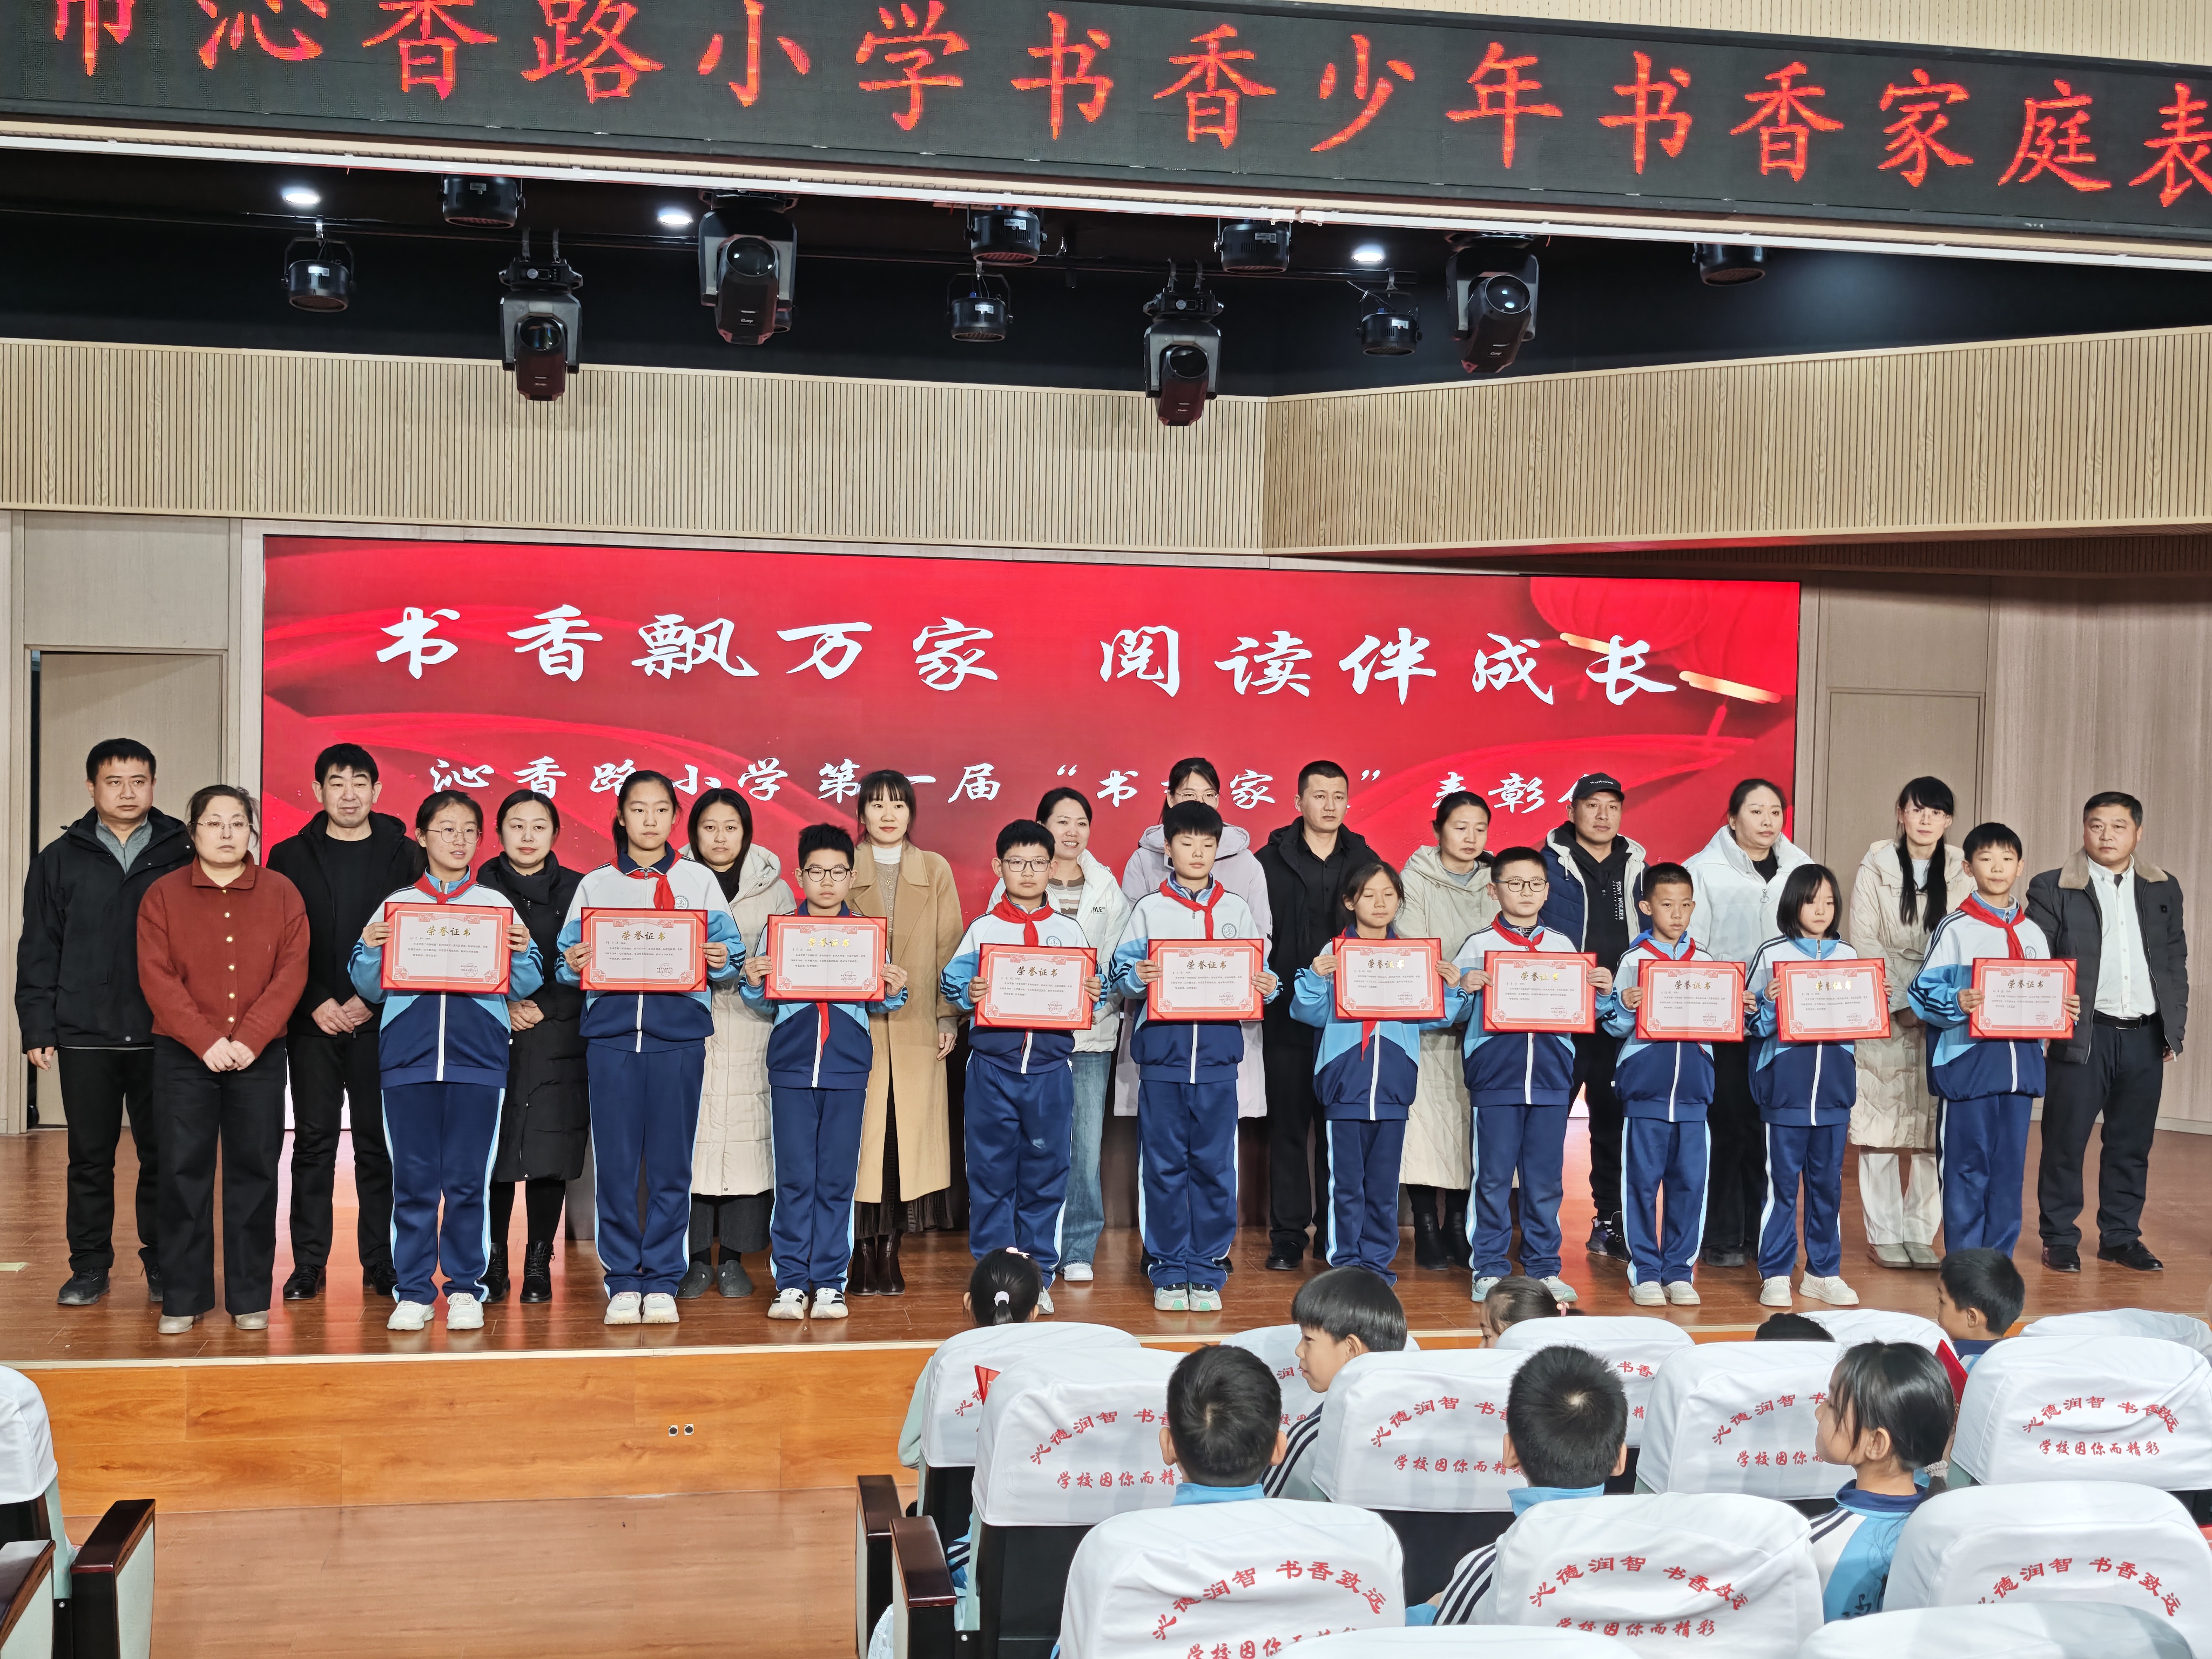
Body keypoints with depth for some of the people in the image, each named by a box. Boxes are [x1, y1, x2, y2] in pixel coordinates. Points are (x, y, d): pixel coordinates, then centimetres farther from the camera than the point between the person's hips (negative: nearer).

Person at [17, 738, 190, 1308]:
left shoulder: (181, 856, 4)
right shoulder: (60, 860, 7)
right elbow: (38, 952, 7)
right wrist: (38, 1029, 0)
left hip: (162, 1038, -1)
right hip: (84, 1039, 1)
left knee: (162, 1155, 5)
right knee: (90, 1157, 7)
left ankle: (161, 1264, 15)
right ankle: (90, 1267, 18)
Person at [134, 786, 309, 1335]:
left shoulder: (281, 894, 6)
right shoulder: (163, 896, 5)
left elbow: (291, 973, -2)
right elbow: (157, 978, -4)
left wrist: (248, 1040, -13)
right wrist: (206, 1041, -14)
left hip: (260, 1057, 0)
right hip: (183, 1056, 0)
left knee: (254, 1172, 2)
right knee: (183, 1172, 0)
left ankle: (251, 1299, 10)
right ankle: (182, 1299, 9)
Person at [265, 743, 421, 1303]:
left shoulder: (406, 856, 5)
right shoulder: (290, 856, 8)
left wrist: (372, 999, -9)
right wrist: (315, 1003, -8)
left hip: (380, 1021, -1)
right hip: (313, 1021, 1)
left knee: (378, 1144, 2)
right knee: (313, 1142, 3)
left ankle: (381, 1264, 9)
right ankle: (309, 1264, 10)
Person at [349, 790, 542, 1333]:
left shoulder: (497, 905, 10)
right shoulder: (396, 905, 11)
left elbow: (523, 987, 7)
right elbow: (371, 989, 10)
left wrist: (522, 952, -11)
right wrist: (370, 951, -8)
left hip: (478, 1058, 0)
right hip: (408, 1057, 1)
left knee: (468, 1180, 0)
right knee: (413, 1179, 2)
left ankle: (465, 1288, 11)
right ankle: (413, 1292, 11)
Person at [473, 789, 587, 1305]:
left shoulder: (577, 890, 7)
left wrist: (544, 1007, -10)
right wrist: (504, 1006, -10)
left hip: (558, 1038, 0)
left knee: (550, 1151, -1)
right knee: (492, 1150, -2)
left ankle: (539, 1263, 9)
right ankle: (493, 1264, 9)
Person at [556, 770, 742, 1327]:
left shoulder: (699, 880, 11)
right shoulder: (595, 884, 13)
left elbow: (729, 957, 7)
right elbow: (570, 961, 8)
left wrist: (722, 962, -14)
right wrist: (573, 966, -13)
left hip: (678, 1032, 0)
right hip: (611, 1030, 1)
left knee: (671, 1163, 0)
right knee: (614, 1162, -1)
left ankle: (662, 1281, 9)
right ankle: (623, 1281, 9)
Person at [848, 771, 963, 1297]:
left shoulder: (936, 871, 10)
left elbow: (949, 948, 8)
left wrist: (948, 1017, 0)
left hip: (915, 1028, 1)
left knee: (906, 1133, 0)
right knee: (861, 1135, -3)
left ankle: (891, 1247, 8)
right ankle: (864, 1251, 3)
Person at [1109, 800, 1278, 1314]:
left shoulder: (1236, 910, 11)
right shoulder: (1148, 909, 7)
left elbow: (1258, 976, 10)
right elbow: (1121, 973, 2)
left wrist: (1266, 989, -11)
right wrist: (1136, 978, -19)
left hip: (1217, 1052, 1)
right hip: (1161, 1051, -1)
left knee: (1214, 1165, 2)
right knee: (1164, 1165, 2)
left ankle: (1207, 1272, 12)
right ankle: (1169, 1273, 11)